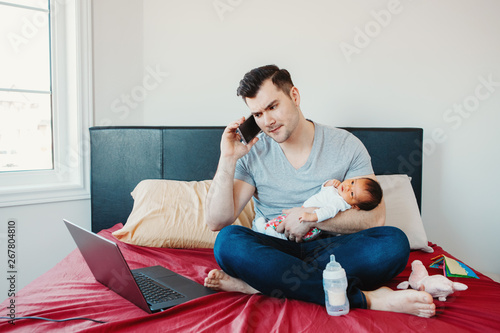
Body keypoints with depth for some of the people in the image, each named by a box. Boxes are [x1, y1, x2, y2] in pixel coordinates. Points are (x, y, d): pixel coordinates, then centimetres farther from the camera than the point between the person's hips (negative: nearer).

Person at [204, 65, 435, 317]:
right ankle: (363, 298, -31)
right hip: (274, 252, 0)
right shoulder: (252, 154, 1)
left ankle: (256, 283, -30)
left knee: (394, 242, -28)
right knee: (228, 241, -31)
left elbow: (375, 217, -4)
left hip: (329, 249, 1)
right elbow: (216, 221, -6)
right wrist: (227, 159, -14)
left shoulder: (345, 145, 0)